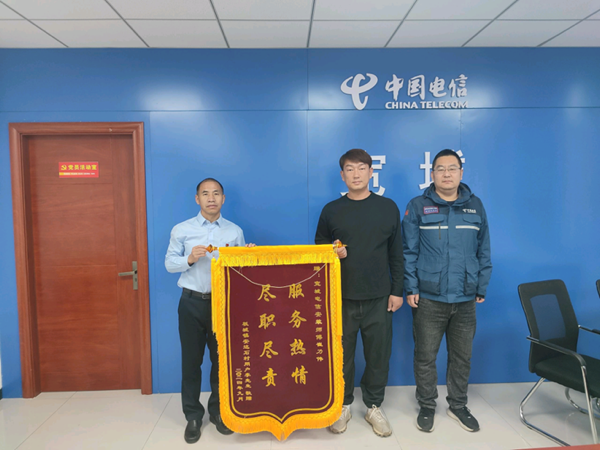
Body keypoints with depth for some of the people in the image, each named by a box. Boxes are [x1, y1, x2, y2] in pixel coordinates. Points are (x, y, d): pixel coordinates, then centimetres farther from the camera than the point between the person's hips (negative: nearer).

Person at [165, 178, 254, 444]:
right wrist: (189, 259, -17)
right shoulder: (181, 230, 1)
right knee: (191, 360, 8)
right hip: (192, 303, -1)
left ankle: (218, 411, 29)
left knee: (222, 358, 10)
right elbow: (169, 263, 1)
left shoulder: (235, 232, 4)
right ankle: (193, 415, 24)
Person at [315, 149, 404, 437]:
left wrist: (397, 291, 1)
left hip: (379, 297, 1)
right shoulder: (331, 210, 2)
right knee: (342, 354, 10)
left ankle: (374, 407, 29)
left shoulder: (388, 208, 3)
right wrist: (332, 254, -13)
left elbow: (396, 254, 4)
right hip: (341, 297, 0)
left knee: (379, 354, 9)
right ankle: (343, 405, 30)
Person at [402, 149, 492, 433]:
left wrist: (482, 288, 8)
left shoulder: (475, 206, 7)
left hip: (465, 299, 3)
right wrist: (411, 289, -7)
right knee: (425, 356, 7)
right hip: (428, 298, -3)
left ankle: (458, 405, 35)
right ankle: (427, 406, 27)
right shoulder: (418, 207, -2)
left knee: (462, 356, 15)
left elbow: (483, 252, 10)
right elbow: (408, 252, -3)